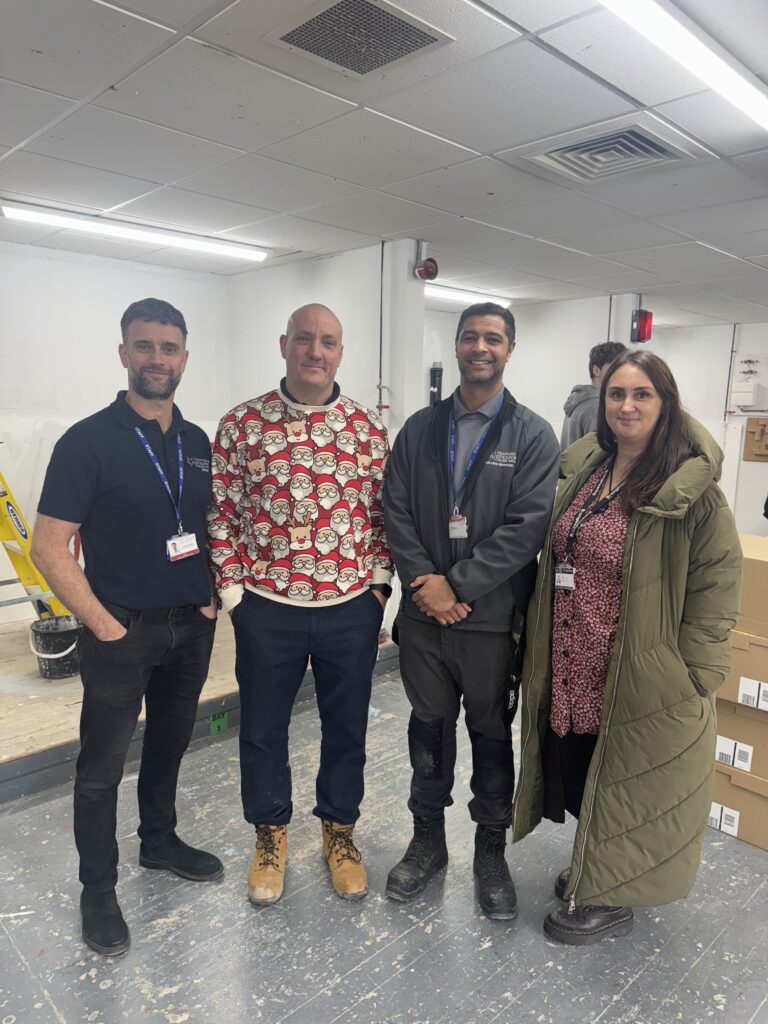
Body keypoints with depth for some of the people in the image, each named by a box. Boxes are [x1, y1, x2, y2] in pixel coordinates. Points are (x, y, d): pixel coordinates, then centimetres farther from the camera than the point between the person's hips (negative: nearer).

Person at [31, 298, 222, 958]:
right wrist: (105, 626, -15)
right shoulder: (88, 441, -13)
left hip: (191, 628, 5)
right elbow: (49, 547, -13)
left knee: (170, 744, 21)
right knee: (103, 765, 9)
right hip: (123, 632, -5)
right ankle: (98, 890, 29)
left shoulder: (198, 443, 5)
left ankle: (160, 841, 43)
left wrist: (210, 599, 5)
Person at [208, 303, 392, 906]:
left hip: (352, 607, 1)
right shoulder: (242, 425, -4)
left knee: (347, 725, 16)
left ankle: (340, 830, 40)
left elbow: (383, 511, 5)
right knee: (263, 726, 15)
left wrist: (378, 585, 0)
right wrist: (233, 592, -4)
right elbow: (223, 513, -1)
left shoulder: (369, 427, 0)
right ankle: (270, 834, 40)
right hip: (266, 606, 0)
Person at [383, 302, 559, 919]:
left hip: (492, 618, -2)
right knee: (429, 727, 17)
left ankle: (491, 852, 35)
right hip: (424, 613, 3)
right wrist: (423, 583, -12)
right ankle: (428, 840, 38)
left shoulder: (533, 436, -3)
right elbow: (397, 513, 1)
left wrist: (456, 583, -17)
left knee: (492, 735, 13)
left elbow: (528, 526, -13)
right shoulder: (420, 429, 6)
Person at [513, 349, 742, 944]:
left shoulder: (691, 488, -15)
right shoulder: (582, 470, 5)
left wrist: (692, 676, -13)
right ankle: (592, 867, 46)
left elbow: (716, 583, -12)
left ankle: (613, 901, 37)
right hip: (570, 666, 6)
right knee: (573, 771, 19)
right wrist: (540, 643, 12)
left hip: (636, 674, -6)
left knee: (623, 781, 12)